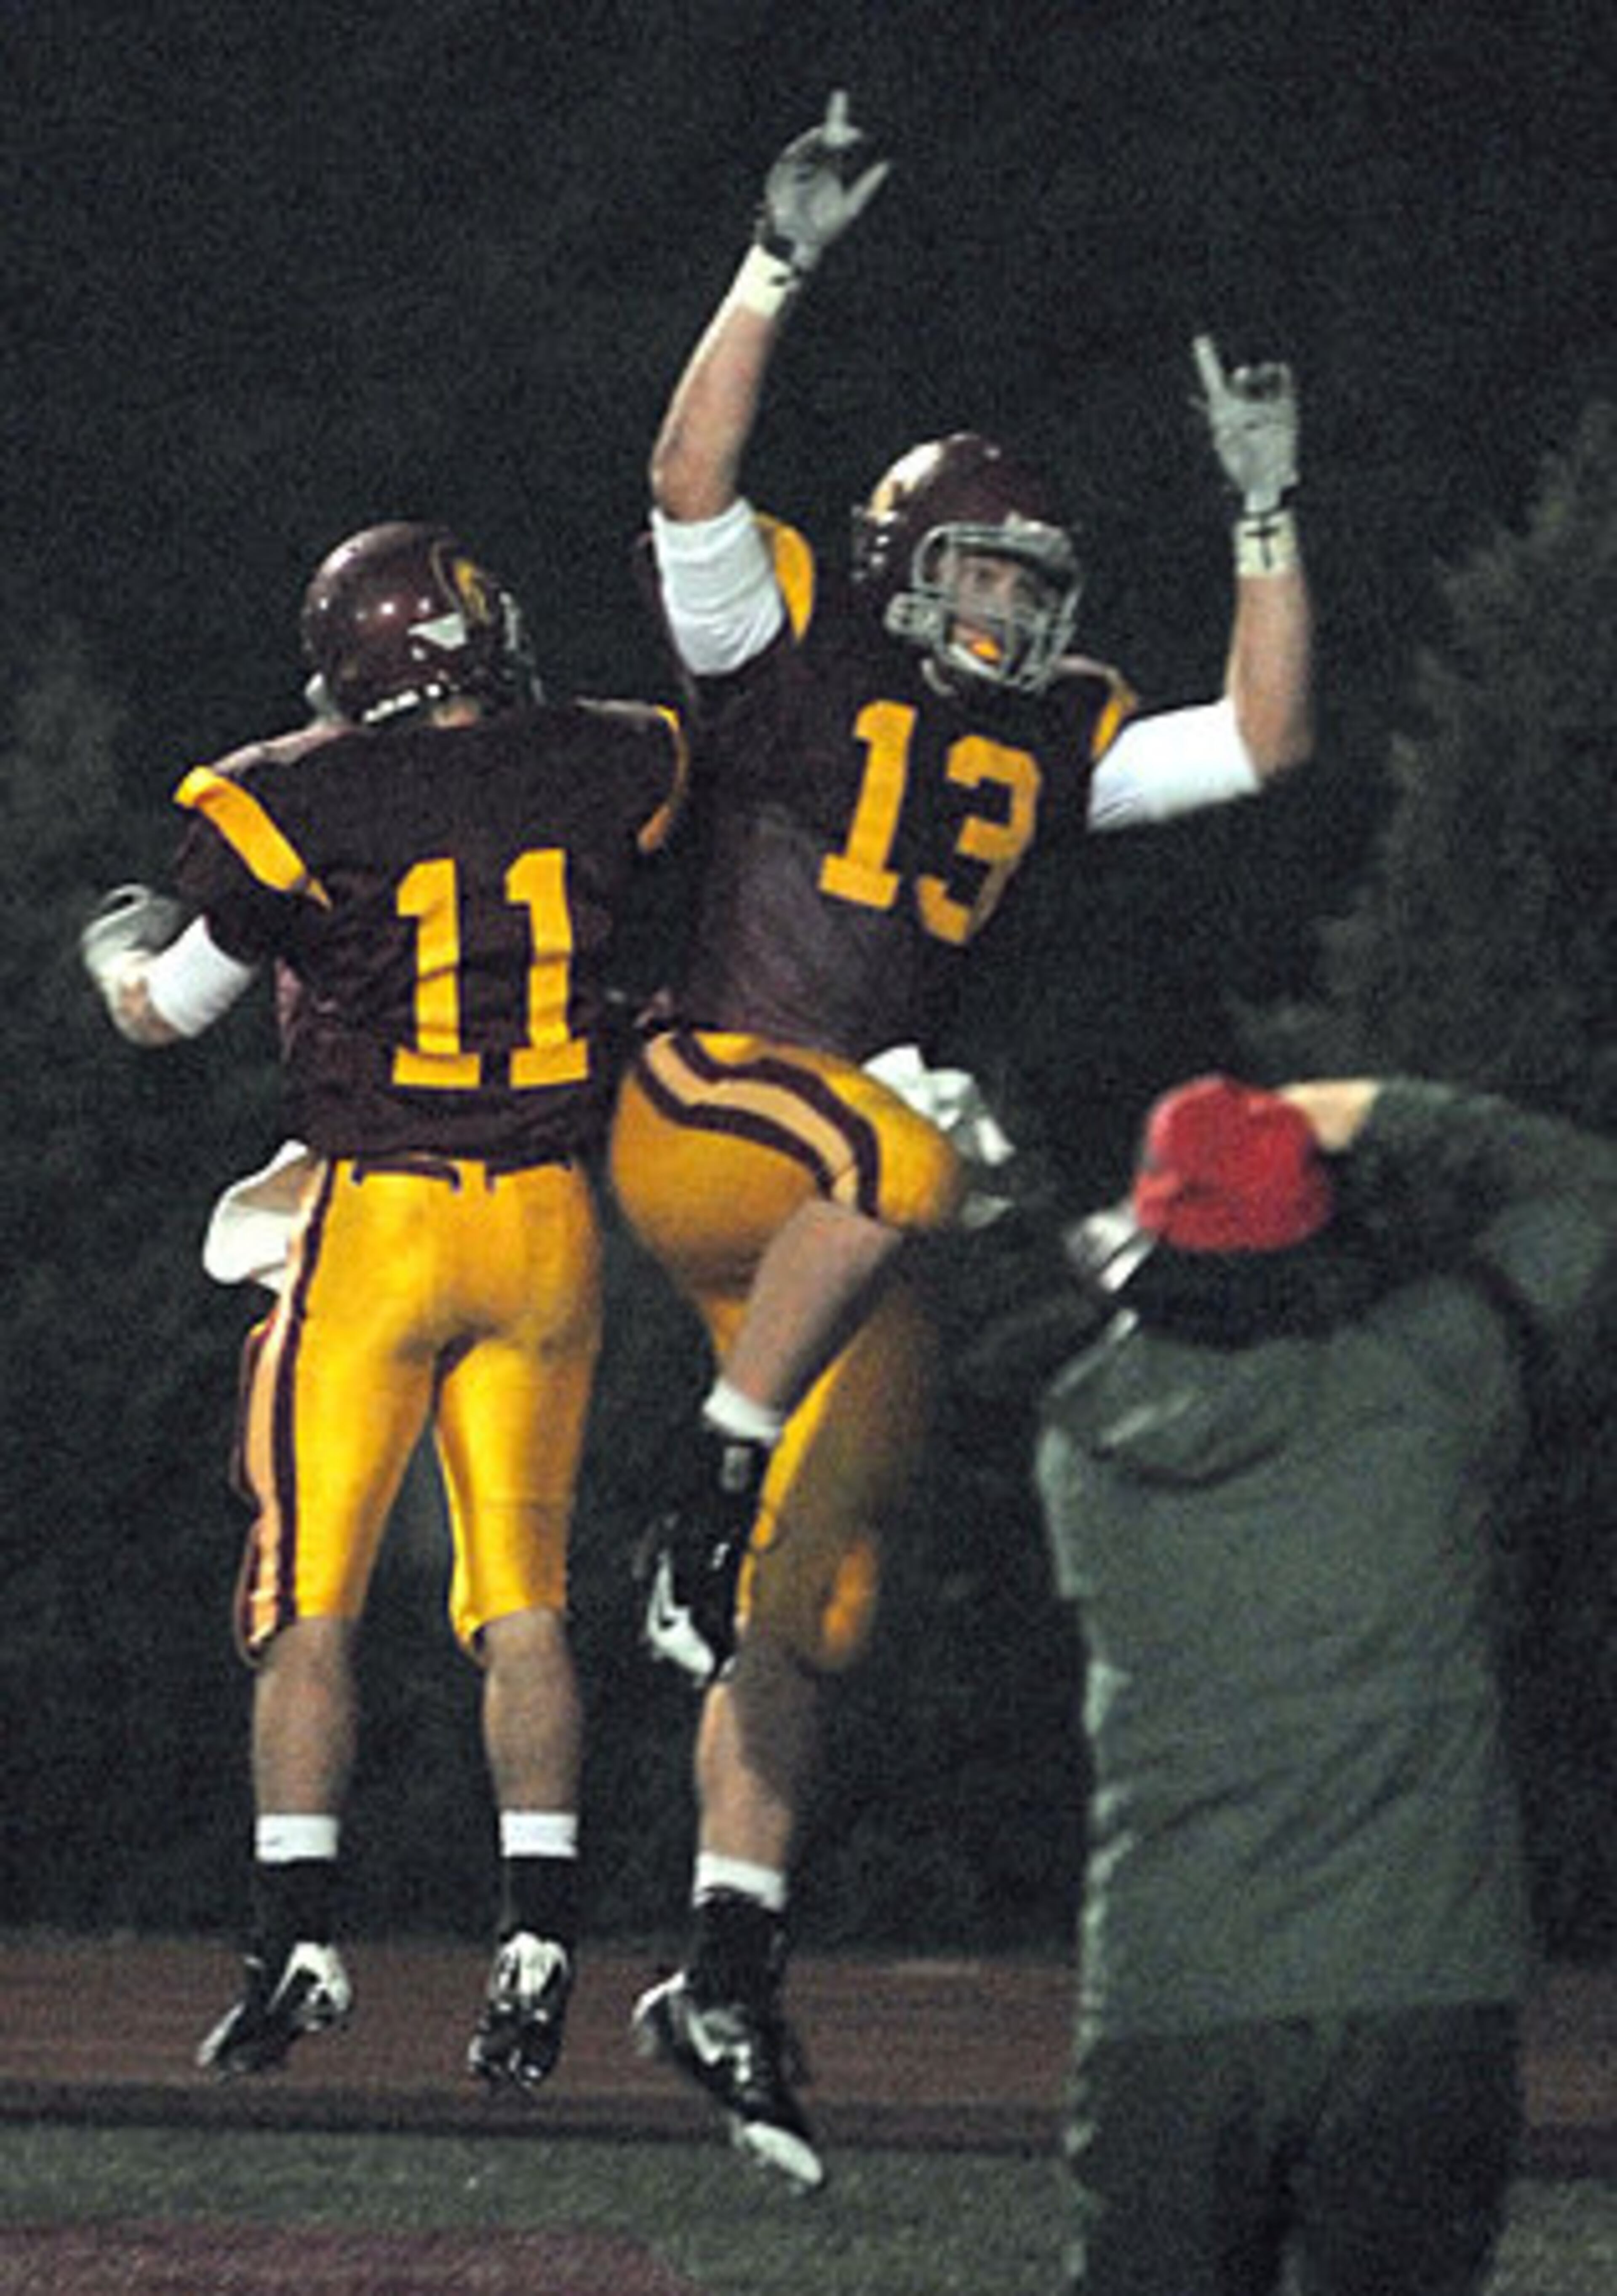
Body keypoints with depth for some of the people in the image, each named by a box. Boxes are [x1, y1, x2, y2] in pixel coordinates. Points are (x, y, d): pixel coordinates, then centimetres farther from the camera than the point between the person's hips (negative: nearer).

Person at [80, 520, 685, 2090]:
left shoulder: (298, 806, -8)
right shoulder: (606, 773, -1)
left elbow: (165, 1010, 6)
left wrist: (121, 948, 28)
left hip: (372, 1213, -3)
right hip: (547, 1222, 3)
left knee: (307, 1597, 4)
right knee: (522, 1598, 8)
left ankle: (296, 1937, -3)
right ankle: (539, 1933, -1)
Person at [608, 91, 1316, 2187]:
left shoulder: (1049, 740, 16)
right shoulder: (796, 656, 1)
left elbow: (1261, 744, 13)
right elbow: (691, 485, -14)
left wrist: (1266, 516, 8)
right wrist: (777, 272, -20)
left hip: (832, 1229, 6)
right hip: (700, 1111, -6)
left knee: (809, 1609, 3)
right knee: (903, 1149, -40)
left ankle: (729, 1966, 7)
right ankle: (707, 1490, -30)